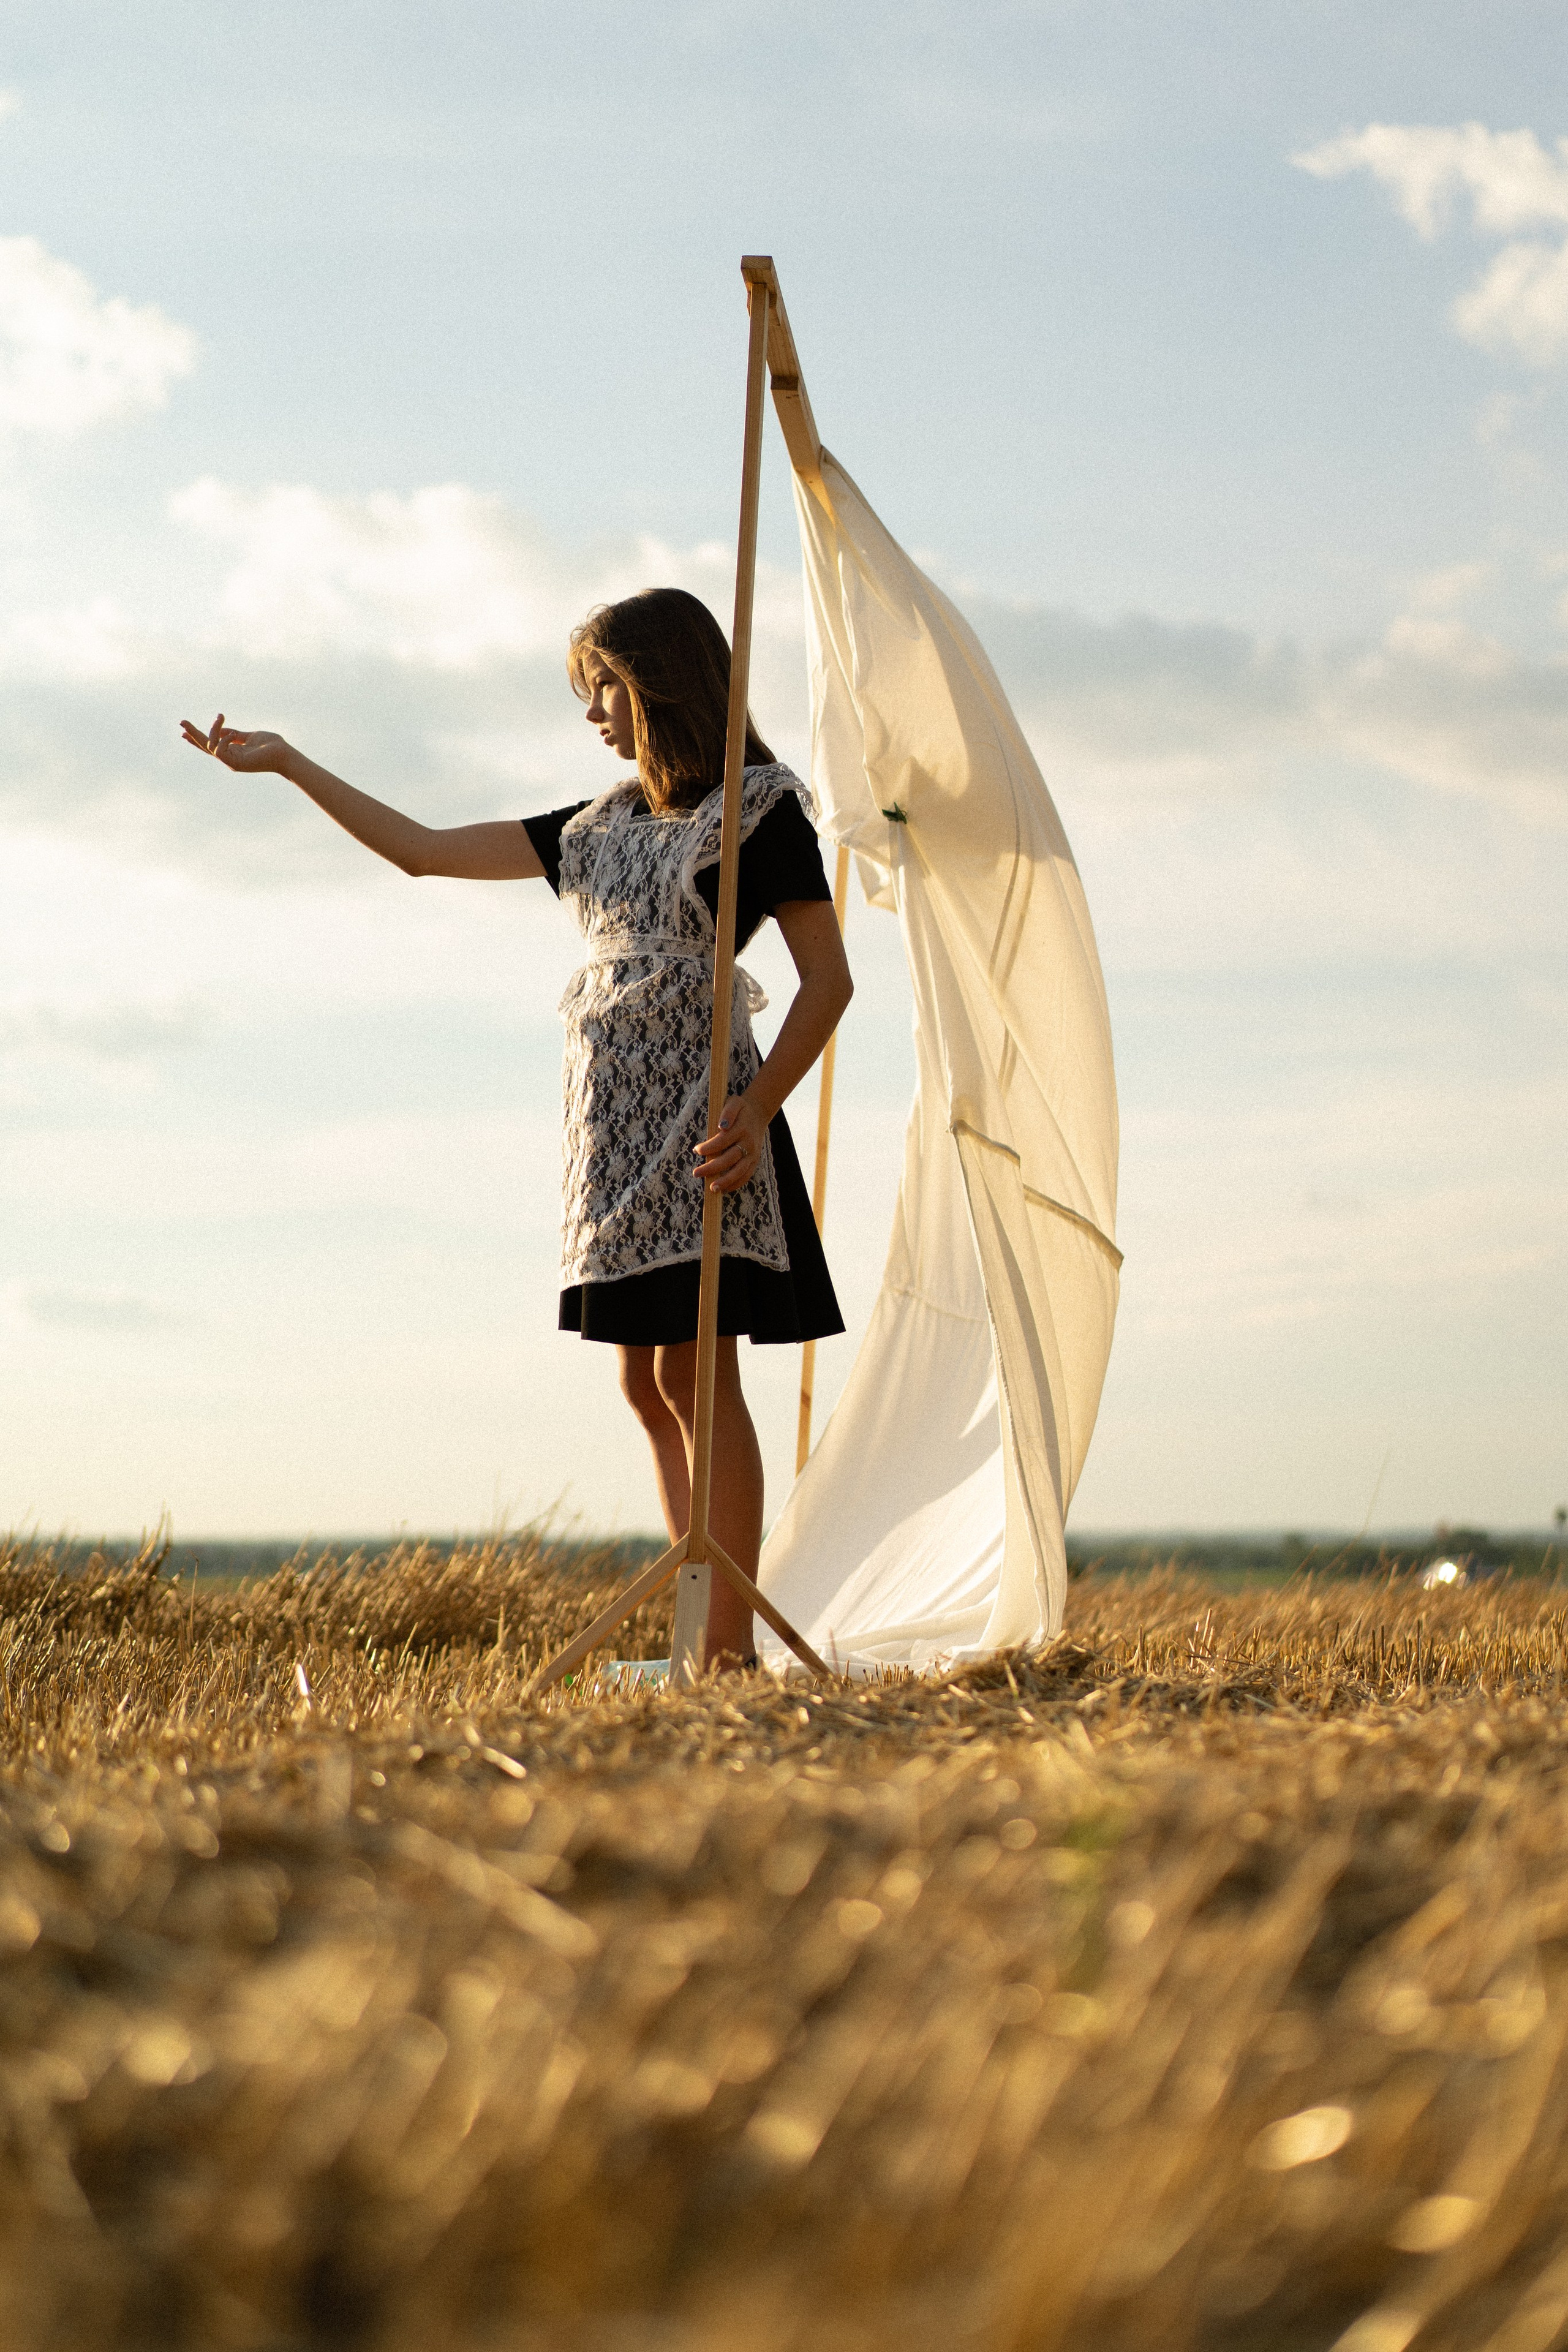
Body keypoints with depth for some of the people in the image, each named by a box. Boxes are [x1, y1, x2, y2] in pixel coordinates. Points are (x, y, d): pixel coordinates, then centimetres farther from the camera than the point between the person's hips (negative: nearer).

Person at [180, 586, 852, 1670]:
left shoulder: (759, 811, -3)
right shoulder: (601, 828, 17)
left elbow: (828, 977, -6)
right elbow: (423, 848, 18)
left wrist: (757, 1111, -17)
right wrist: (286, 761, 18)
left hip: (695, 1121, -7)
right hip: (613, 1124, 7)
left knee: (693, 1374, -11)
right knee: (648, 1386, 5)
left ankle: (730, 1643, -10)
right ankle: (708, 1635, 8)